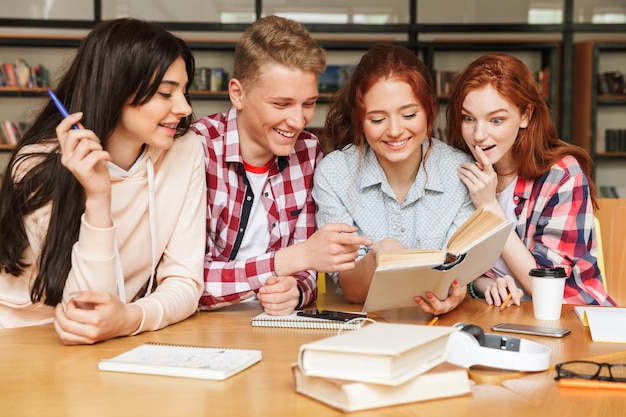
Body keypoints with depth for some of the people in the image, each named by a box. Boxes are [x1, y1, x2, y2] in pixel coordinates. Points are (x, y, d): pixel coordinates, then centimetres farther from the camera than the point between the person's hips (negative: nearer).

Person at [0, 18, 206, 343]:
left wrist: (131, 319, -26)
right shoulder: (39, 168, -15)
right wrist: (96, 199, -27)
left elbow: (184, 281, -8)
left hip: (123, 342, 2)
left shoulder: (185, 151, -8)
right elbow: (86, 305, -16)